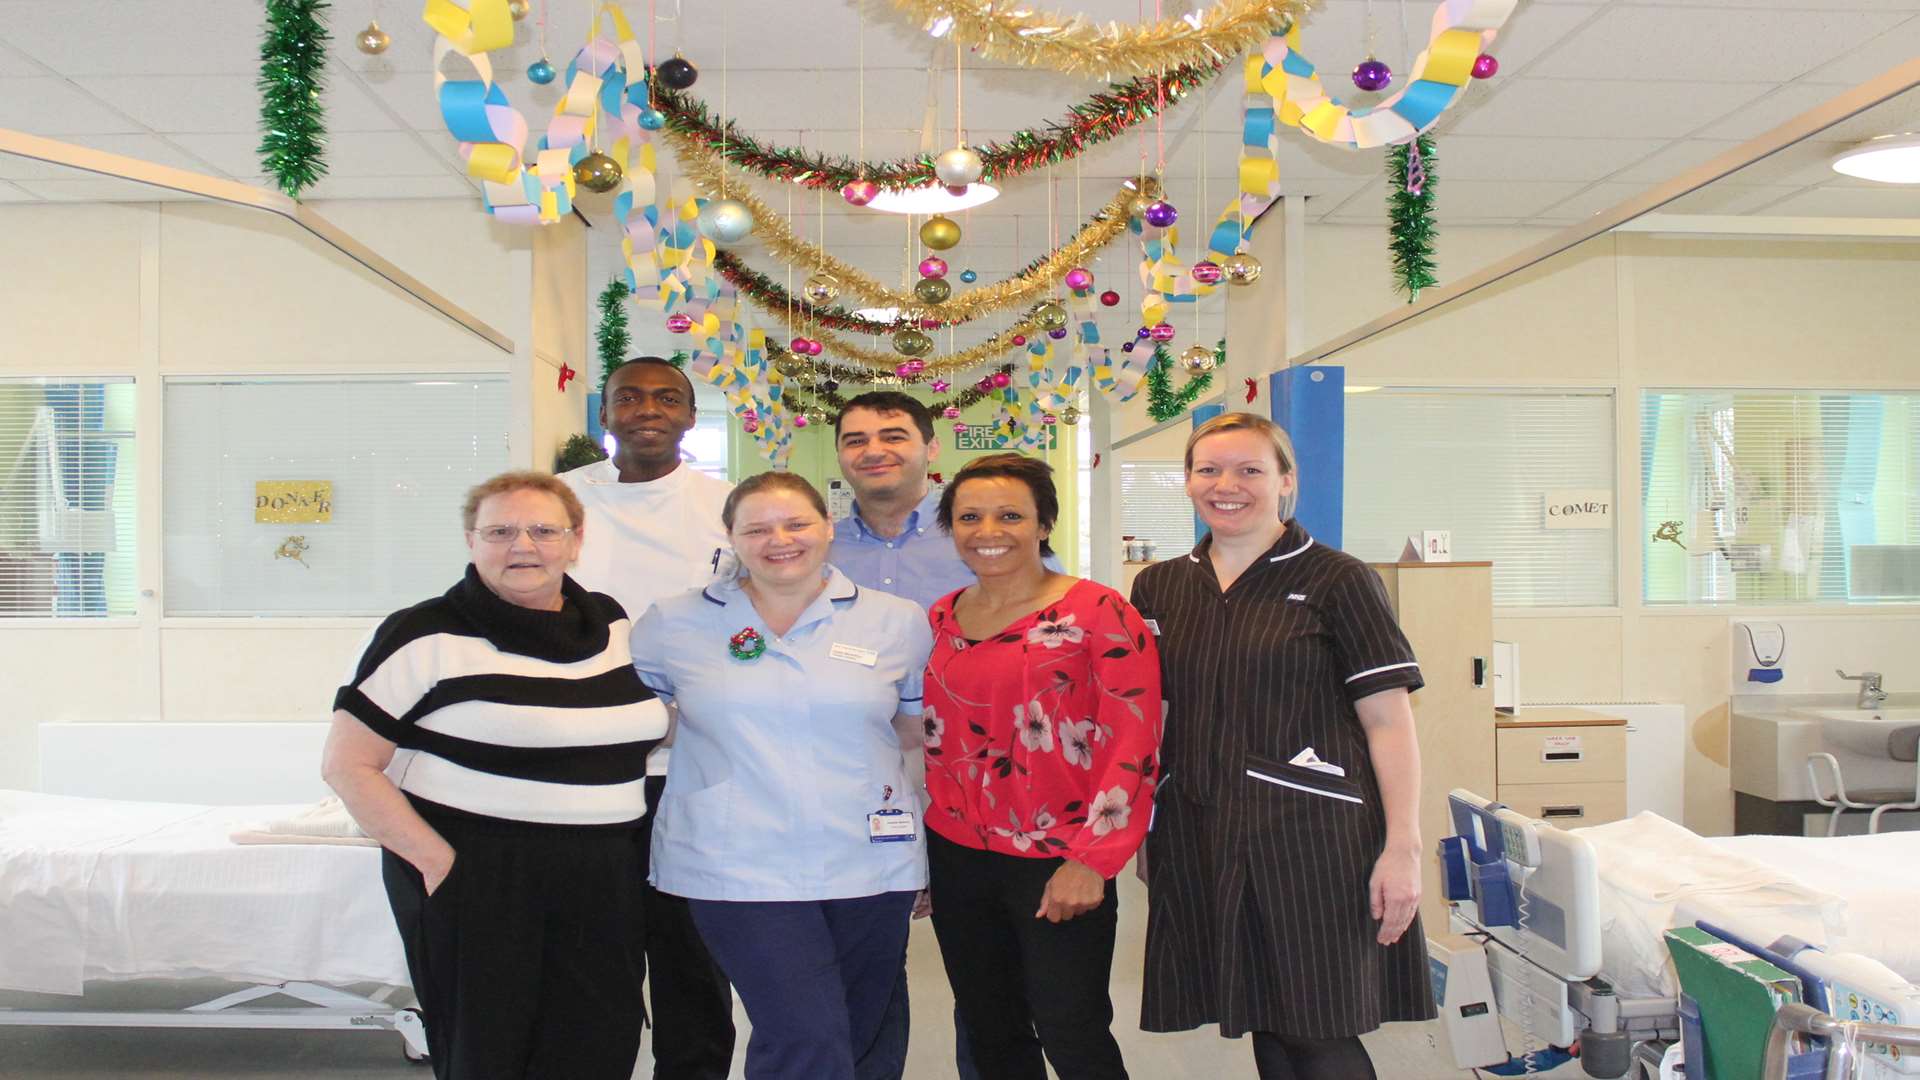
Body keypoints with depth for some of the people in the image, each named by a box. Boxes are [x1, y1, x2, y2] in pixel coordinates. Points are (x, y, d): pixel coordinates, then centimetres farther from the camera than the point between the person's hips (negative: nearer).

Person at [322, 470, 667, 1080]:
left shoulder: (611, 623, 10)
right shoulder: (427, 637, -7)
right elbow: (347, 764, -7)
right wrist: (436, 859, -13)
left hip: (602, 889, 5)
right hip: (476, 886, -5)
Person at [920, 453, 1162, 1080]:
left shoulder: (1097, 613, -10)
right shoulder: (940, 620, 7)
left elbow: (1133, 744, -12)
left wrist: (1092, 859, -16)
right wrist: (924, 845, 11)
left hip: (1058, 864, -5)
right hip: (957, 858, 5)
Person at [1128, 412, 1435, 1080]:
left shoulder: (1337, 581, -3)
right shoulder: (1159, 588, 11)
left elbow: (1388, 721, -6)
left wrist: (1403, 847, -12)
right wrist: (1138, 828, 13)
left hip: (1312, 838, -4)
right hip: (1202, 842, 4)